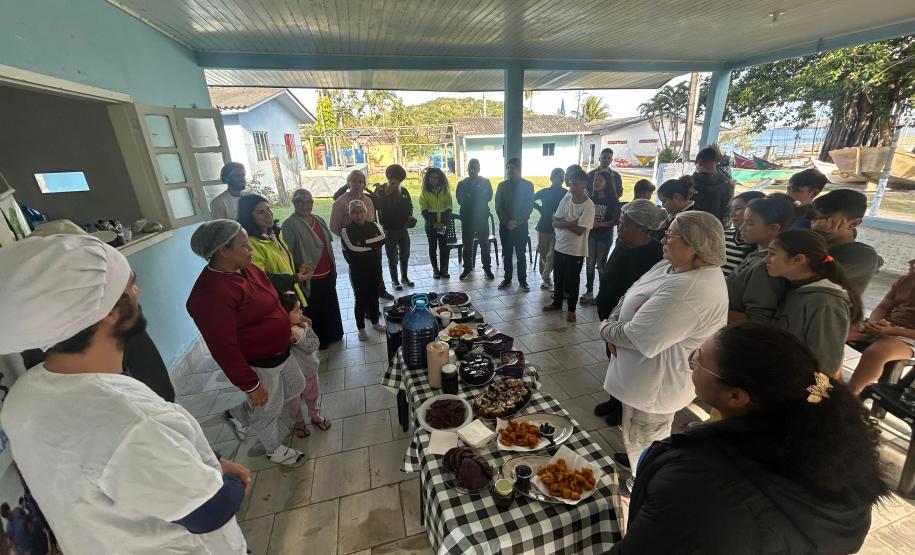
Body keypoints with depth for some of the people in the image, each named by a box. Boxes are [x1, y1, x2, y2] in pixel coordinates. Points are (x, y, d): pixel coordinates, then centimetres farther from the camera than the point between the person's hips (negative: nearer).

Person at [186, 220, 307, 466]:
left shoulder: (245, 268, -3)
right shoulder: (212, 293, -30)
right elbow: (223, 348, -26)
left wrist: (290, 323, 15)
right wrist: (250, 385, -19)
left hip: (280, 352, 8)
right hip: (257, 365, -8)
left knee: (295, 387, 26)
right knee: (268, 410, 17)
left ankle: (238, 414, 44)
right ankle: (274, 449, 48)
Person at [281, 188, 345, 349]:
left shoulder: (319, 220, 8)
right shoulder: (290, 224, -14)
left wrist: (333, 269, 14)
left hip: (327, 275, 7)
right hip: (309, 278, -7)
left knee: (330, 306, 21)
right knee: (313, 311, 7)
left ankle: (332, 335, 41)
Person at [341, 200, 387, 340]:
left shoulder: (373, 226, 3)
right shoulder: (347, 230, -8)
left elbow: (382, 238, -14)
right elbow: (352, 248, -20)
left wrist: (364, 243, -20)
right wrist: (373, 244, -12)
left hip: (375, 268, 4)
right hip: (358, 270, -3)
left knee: (374, 295, 16)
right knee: (361, 298, 5)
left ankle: (375, 322, 34)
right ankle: (361, 328, 21)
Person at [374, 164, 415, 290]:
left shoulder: (404, 191, 4)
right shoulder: (381, 192, -8)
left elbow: (410, 206, 13)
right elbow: (378, 207, -21)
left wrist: (410, 217, -6)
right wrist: (386, 194, -25)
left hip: (404, 229, 5)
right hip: (390, 230, -4)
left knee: (405, 255, 16)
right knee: (393, 258, 4)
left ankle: (405, 277, 32)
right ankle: (394, 281, 18)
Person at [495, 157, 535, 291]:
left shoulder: (528, 185, 1)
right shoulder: (502, 185, 7)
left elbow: (529, 207, -4)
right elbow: (498, 207, 3)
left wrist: (516, 222, -12)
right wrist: (507, 221, -10)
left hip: (521, 226, -2)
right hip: (505, 226, 2)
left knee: (521, 255, 3)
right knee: (506, 254, 7)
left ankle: (522, 280, 14)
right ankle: (507, 279, 17)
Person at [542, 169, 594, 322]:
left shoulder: (588, 205, -15)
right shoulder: (566, 199, 1)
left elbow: (579, 230, -21)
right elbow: (554, 222, -4)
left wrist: (563, 223, -12)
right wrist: (571, 223, -17)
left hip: (576, 251, -5)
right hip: (559, 246, 5)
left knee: (572, 281, 8)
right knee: (558, 278, 18)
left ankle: (571, 309, 25)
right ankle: (557, 302, 37)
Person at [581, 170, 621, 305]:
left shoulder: (613, 201, -7)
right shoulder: (591, 199, 4)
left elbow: (615, 220, -11)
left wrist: (598, 224, -19)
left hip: (605, 235, -4)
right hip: (591, 234, 4)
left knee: (601, 264, 1)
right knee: (590, 263, 7)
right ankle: (589, 291, 17)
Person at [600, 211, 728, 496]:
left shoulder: (689, 291, -35)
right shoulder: (674, 266, -2)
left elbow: (638, 338, -34)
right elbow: (631, 297, 6)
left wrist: (606, 329, -15)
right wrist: (613, 322, -10)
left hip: (656, 383, -9)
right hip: (649, 375, 9)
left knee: (644, 437, 18)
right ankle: (638, 459, 58)